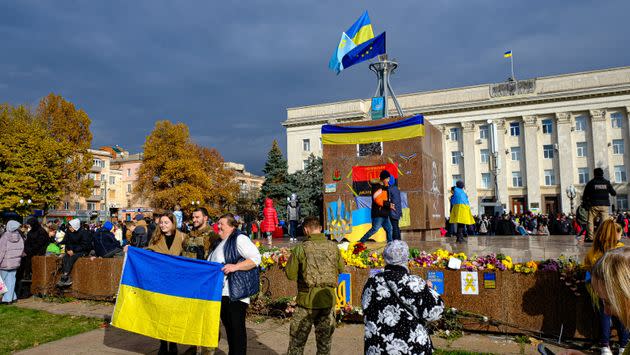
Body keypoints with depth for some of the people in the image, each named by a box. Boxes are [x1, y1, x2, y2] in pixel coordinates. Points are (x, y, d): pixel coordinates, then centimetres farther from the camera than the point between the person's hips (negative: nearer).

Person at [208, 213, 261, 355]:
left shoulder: (239, 239, -10)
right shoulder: (221, 242, 18)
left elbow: (256, 258, -20)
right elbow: (214, 264, 31)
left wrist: (235, 267, -27)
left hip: (236, 294, -9)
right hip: (222, 292, 9)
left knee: (237, 328, -2)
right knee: (228, 326, 16)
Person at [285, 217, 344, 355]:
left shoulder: (301, 248, -13)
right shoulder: (333, 247, -3)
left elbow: (290, 274, -9)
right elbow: (341, 269, 8)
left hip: (307, 301, -2)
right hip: (328, 300, 3)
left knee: (297, 341, 13)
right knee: (325, 342, 16)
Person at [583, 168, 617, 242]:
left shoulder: (591, 183, 1)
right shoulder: (607, 182, 6)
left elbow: (585, 195, 2)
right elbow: (614, 193, 12)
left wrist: (584, 203, 13)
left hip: (594, 205, -2)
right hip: (605, 205, 2)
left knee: (590, 221, 2)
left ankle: (590, 237, -5)